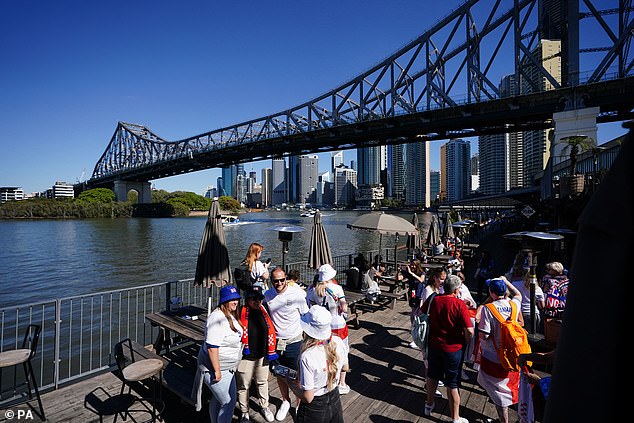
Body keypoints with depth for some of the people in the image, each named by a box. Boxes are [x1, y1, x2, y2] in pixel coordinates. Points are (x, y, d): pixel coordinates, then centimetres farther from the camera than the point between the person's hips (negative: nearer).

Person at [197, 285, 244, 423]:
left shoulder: (231, 314, 3)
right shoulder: (217, 318, -28)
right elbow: (212, 347, -28)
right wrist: (217, 371, -24)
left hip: (226, 367, 9)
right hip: (216, 368, -9)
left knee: (217, 399, 25)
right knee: (229, 403, 0)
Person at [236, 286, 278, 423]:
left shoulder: (265, 312, -4)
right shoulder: (241, 313, -17)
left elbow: (271, 332, 6)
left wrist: (271, 352, 8)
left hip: (262, 356, 4)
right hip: (245, 357, -4)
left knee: (262, 382, 23)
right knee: (243, 386, 13)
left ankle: (264, 406, 45)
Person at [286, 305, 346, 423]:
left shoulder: (307, 357, -32)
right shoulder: (338, 342, -16)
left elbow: (308, 398, -23)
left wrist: (289, 380, -11)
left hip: (314, 410, -5)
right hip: (335, 402, 5)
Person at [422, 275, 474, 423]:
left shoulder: (433, 300, -8)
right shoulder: (460, 304, -20)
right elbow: (469, 331, -22)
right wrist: (466, 343, -3)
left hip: (434, 345, 4)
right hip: (453, 349, -4)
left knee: (432, 376, 23)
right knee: (452, 384, 11)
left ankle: (429, 405, 43)